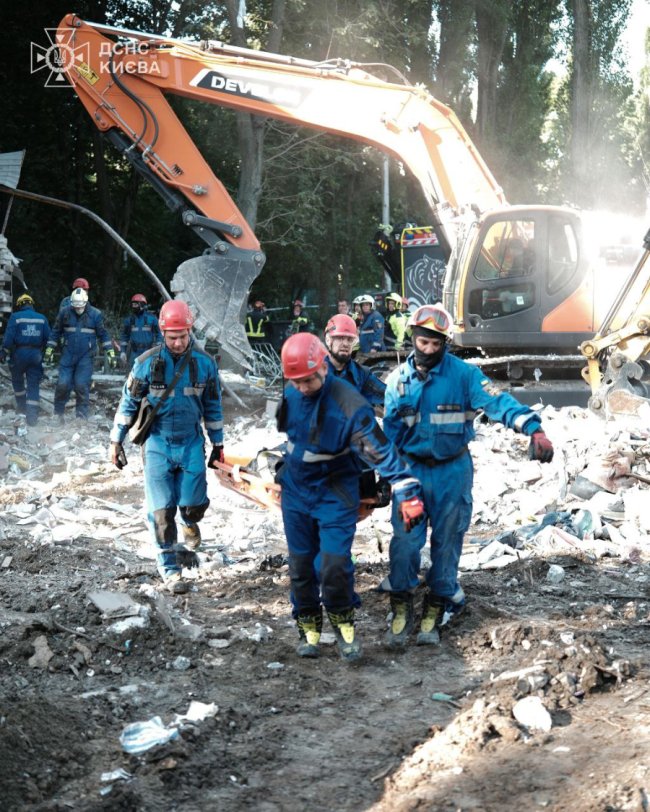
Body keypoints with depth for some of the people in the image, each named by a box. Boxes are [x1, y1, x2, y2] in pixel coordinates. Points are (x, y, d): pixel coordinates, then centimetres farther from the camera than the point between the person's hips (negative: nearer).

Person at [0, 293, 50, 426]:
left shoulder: (15, 317, -3)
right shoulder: (42, 318, 6)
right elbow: (48, 338, 3)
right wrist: (43, 351, 16)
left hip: (19, 353, -2)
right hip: (36, 354, 2)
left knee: (17, 380, 22)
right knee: (34, 385, 2)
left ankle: (22, 406, 32)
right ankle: (32, 417, -5)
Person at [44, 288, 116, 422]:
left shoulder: (95, 314, -3)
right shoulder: (65, 313, 0)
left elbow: (103, 335, 4)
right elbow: (56, 332, 10)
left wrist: (110, 353, 1)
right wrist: (49, 350, 9)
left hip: (86, 357, -1)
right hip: (68, 355, 1)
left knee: (82, 385, -6)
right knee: (63, 384, -4)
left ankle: (82, 415, 6)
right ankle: (58, 412, 14)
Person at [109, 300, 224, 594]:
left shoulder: (205, 363, -3)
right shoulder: (147, 362, -8)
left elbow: (213, 407, 8)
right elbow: (128, 402, 1)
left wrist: (218, 445, 12)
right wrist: (116, 442, 2)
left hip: (191, 443, 1)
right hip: (158, 443, -1)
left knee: (193, 504, -5)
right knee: (161, 510, -2)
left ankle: (190, 526, 33)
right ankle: (169, 569, 10)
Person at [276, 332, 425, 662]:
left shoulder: (348, 404, -25)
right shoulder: (289, 394, -8)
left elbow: (379, 449, -24)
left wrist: (407, 492, -29)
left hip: (335, 492, -4)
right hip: (295, 489, 5)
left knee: (335, 563, -13)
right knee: (300, 563, 9)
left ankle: (343, 621, 12)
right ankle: (308, 626, 27)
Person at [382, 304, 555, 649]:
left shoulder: (463, 374, -9)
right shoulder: (398, 379, 1)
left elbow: (497, 401, -22)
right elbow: (390, 431, 7)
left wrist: (533, 428, -37)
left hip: (452, 471, -1)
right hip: (411, 468, 1)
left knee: (446, 542, 8)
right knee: (405, 540, -5)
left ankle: (436, 609, 23)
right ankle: (401, 608, 11)